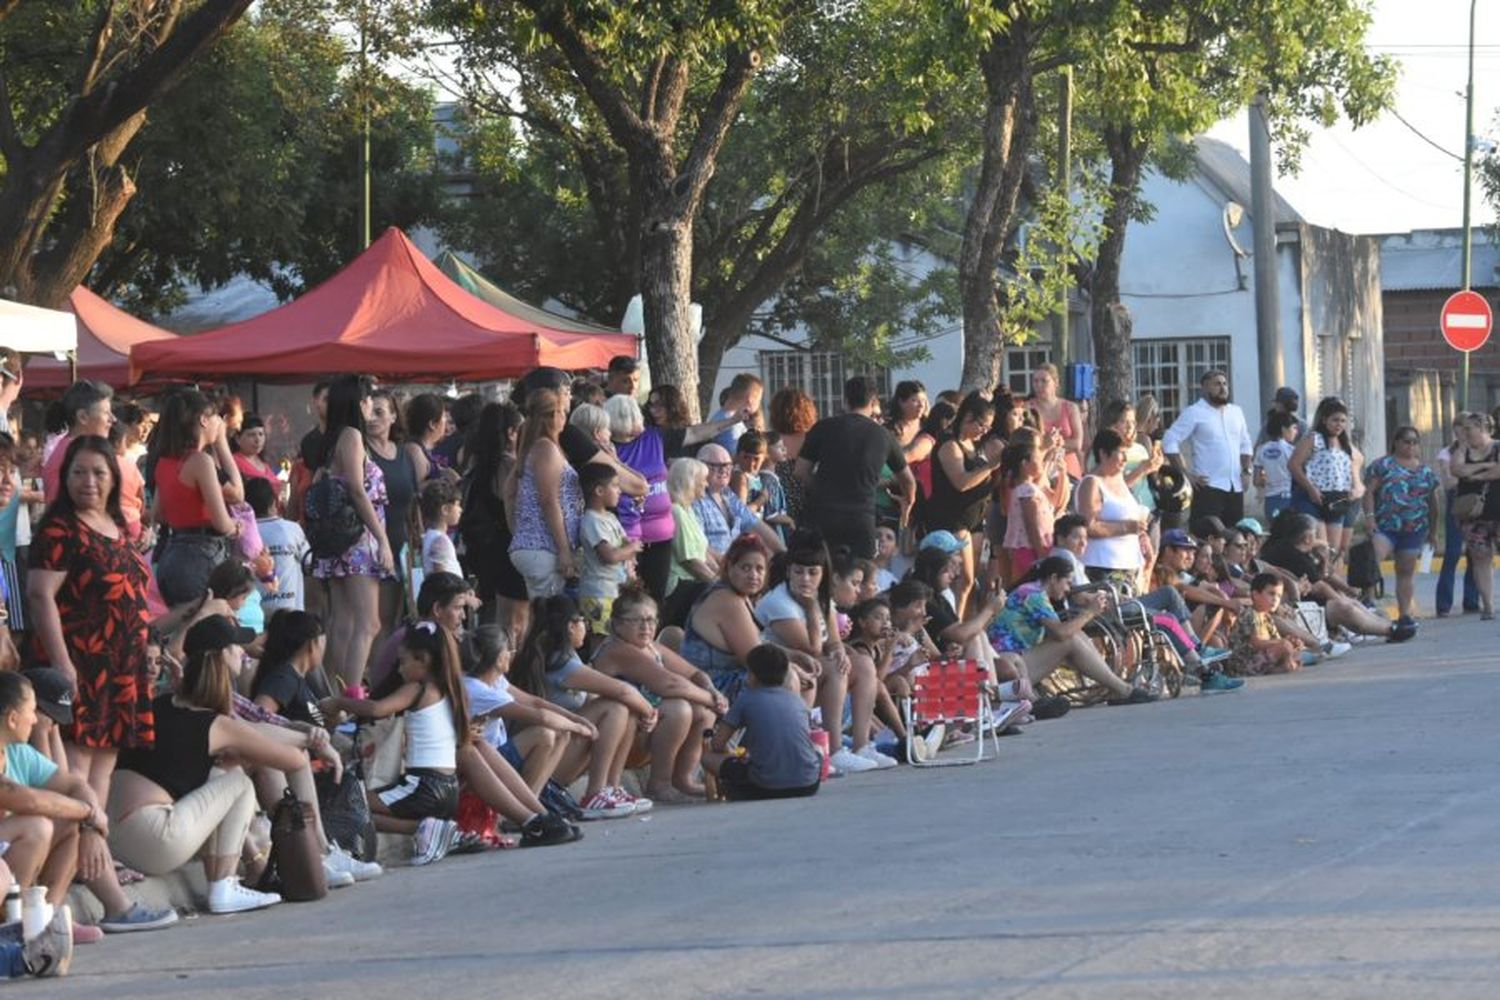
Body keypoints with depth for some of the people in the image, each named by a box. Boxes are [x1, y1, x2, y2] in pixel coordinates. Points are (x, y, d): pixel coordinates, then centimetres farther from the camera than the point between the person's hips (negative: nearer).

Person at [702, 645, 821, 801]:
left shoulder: (747, 699, 5)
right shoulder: (796, 699, 16)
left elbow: (718, 743, 6)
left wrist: (736, 757, 30)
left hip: (767, 787, -3)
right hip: (808, 786, 3)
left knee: (709, 758, 16)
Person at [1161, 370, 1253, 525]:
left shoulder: (1236, 412, 16)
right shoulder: (1194, 413, -3)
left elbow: (1245, 445, 26)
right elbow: (1169, 443, -8)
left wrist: (1247, 468, 9)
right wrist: (1186, 473, -13)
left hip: (1236, 487, 6)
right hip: (1208, 486, -6)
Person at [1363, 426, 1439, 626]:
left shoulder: (1426, 471, 15)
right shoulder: (1382, 465, 3)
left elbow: (1433, 503, 19)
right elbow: (1369, 493, -2)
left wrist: (1433, 531, 17)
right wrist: (1370, 518, -14)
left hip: (1415, 529, 4)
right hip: (1385, 527, -4)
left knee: (1407, 571, 6)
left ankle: (1405, 613, 11)